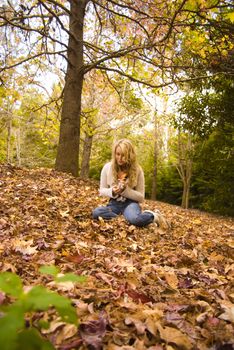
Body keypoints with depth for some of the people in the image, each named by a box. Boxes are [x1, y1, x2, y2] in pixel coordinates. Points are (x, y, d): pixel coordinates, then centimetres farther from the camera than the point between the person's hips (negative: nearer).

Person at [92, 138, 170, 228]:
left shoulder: (137, 170, -9)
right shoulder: (107, 167, -5)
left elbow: (141, 197, -5)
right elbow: (102, 190, 6)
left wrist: (125, 189, -21)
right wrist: (112, 191, -17)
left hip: (130, 203, -3)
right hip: (114, 203, 3)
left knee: (135, 219, -39)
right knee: (96, 212, -30)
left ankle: (154, 216, -7)